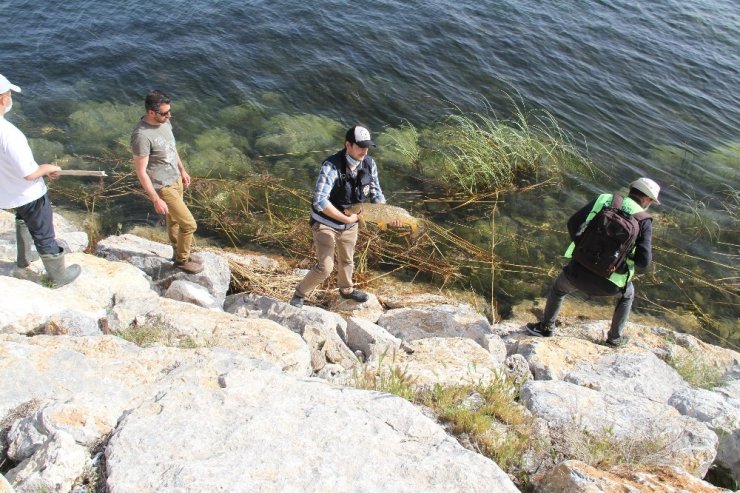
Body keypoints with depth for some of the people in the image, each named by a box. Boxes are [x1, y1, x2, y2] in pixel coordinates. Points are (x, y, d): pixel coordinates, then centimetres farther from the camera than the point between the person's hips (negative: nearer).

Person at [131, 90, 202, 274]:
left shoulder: (164, 122, -5)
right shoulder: (142, 136, -30)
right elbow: (141, 172, -25)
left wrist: (182, 170, 21)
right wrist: (156, 200, -24)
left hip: (175, 179, 8)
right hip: (162, 188, -8)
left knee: (174, 219, 24)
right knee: (189, 224, -2)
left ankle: (178, 252, 45)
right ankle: (182, 260, 21)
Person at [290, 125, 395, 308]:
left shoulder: (369, 164, -12)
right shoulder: (331, 166, -31)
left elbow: (375, 193, -1)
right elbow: (319, 201, -36)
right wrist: (347, 218, -32)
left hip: (350, 223, 6)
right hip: (326, 224, -6)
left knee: (347, 260, 25)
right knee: (325, 267, -8)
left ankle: (346, 290, 52)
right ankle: (300, 294, 16)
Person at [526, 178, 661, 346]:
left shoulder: (604, 200, 5)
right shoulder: (644, 221, -2)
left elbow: (573, 222, 5)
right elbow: (643, 261, -9)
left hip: (580, 269, 1)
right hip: (609, 281, -1)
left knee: (558, 288, 35)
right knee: (627, 295, 36)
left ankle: (546, 328, 47)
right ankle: (615, 337, 46)